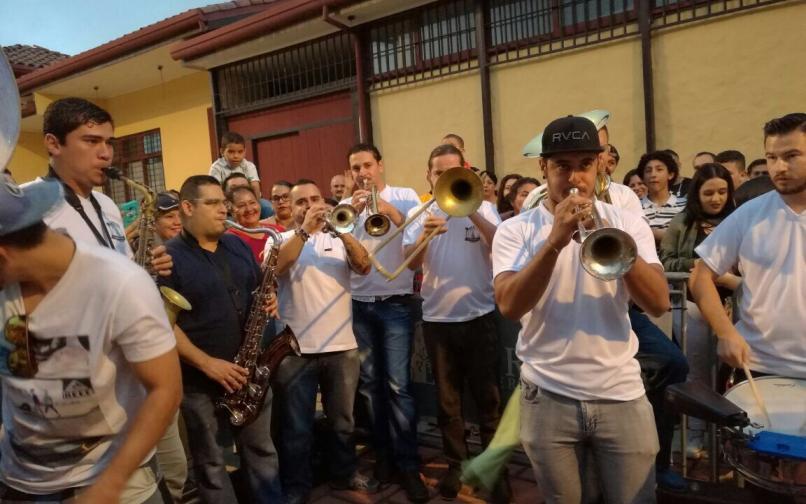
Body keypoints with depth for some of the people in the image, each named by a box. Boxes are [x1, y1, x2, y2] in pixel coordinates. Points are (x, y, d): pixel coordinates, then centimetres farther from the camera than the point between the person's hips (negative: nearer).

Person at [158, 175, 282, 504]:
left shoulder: (238, 246, 8)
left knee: (261, 450, 18)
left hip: (250, 371, 6)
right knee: (210, 463, 12)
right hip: (200, 380, -5)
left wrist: (269, 301, -6)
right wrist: (207, 363, -22)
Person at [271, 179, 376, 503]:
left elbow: (364, 267, -7)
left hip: (342, 346, 3)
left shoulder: (338, 238, 8)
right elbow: (276, 269, -18)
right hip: (297, 349, -2)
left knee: (343, 420, 18)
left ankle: (345, 474, 37)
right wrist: (304, 230, -21)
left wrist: (343, 232, -19)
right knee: (297, 427, 8)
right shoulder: (279, 240, 3)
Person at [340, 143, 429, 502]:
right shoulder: (346, 205, 9)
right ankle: (382, 453, 25)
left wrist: (390, 211, -23)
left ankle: (408, 464, 5)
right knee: (369, 383, 10)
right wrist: (352, 213, -16)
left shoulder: (405, 197, 2)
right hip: (358, 305, 3)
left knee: (398, 385, -5)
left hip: (395, 304, -3)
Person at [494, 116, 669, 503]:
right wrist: (555, 241, -26)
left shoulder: (628, 223, 2)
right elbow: (509, 307, -17)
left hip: (622, 395, 1)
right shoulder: (515, 230, -3)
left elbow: (659, 304, -9)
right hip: (549, 398, -1)